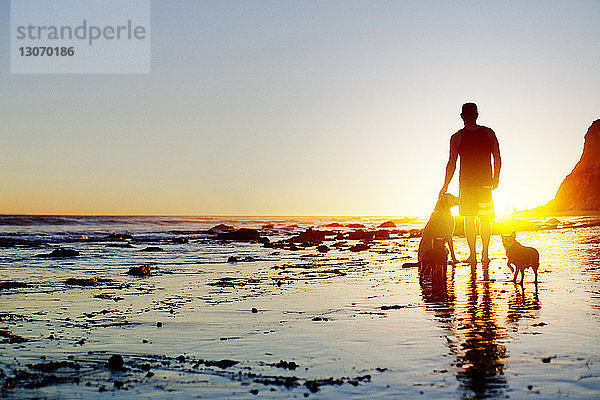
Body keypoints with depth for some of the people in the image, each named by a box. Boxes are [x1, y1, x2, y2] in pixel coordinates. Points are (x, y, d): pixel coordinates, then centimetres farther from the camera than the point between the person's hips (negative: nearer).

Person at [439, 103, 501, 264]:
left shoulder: (457, 137, -6)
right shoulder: (489, 133, 0)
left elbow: (452, 164, -6)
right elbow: (497, 159, 0)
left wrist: (445, 186, 1)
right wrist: (495, 179, 13)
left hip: (466, 183, -2)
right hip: (485, 183, 2)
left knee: (469, 219, 4)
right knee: (485, 219, 11)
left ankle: (473, 254, 1)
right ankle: (485, 254, 11)